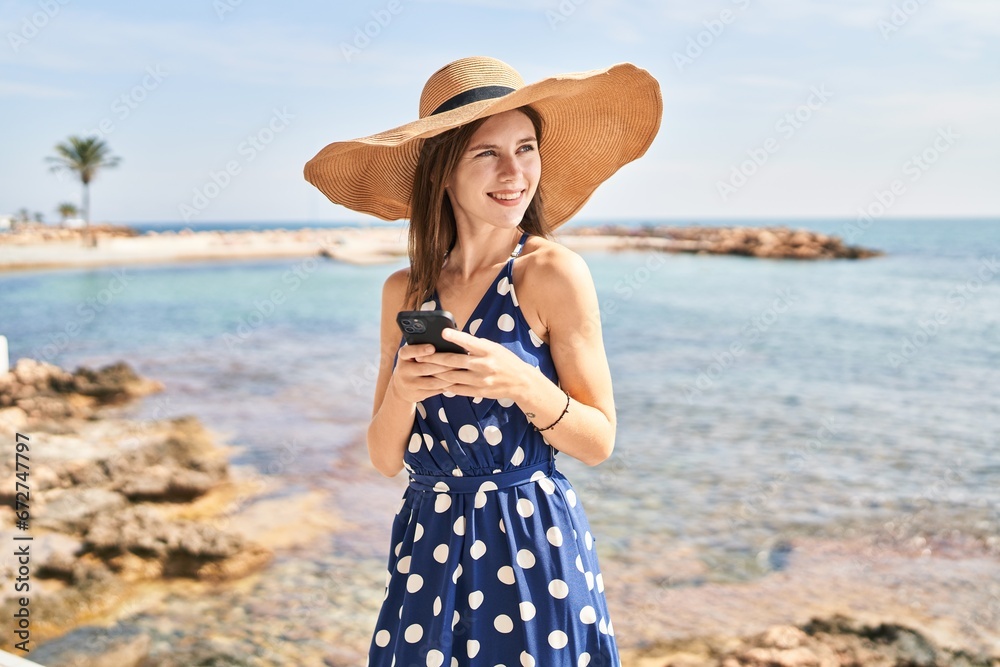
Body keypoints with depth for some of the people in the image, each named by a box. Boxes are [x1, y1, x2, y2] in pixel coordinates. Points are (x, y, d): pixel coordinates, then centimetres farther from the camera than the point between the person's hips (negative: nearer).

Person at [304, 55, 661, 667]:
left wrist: (521, 383, -24)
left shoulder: (554, 272, -12)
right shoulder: (405, 291, 1)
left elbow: (599, 442, -8)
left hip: (532, 546, -3)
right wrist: (401, 392, -17)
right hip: (428, 546, 4)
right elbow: (386, 460, 3)